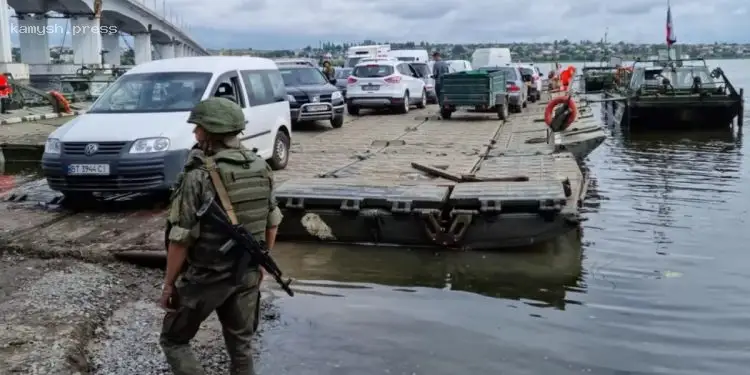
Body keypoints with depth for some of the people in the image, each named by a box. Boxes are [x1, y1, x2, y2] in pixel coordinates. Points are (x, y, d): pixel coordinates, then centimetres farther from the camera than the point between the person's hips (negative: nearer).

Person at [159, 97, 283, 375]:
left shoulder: (198, 177, -19)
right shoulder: (261, 168, -1)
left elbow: (181, 239, -17)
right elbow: (272, 222, 8)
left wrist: (169, 284, -6)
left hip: (205, 278, -5)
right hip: (248, 274, 5)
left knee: (173, 341, 15)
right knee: (241, 346, 19)